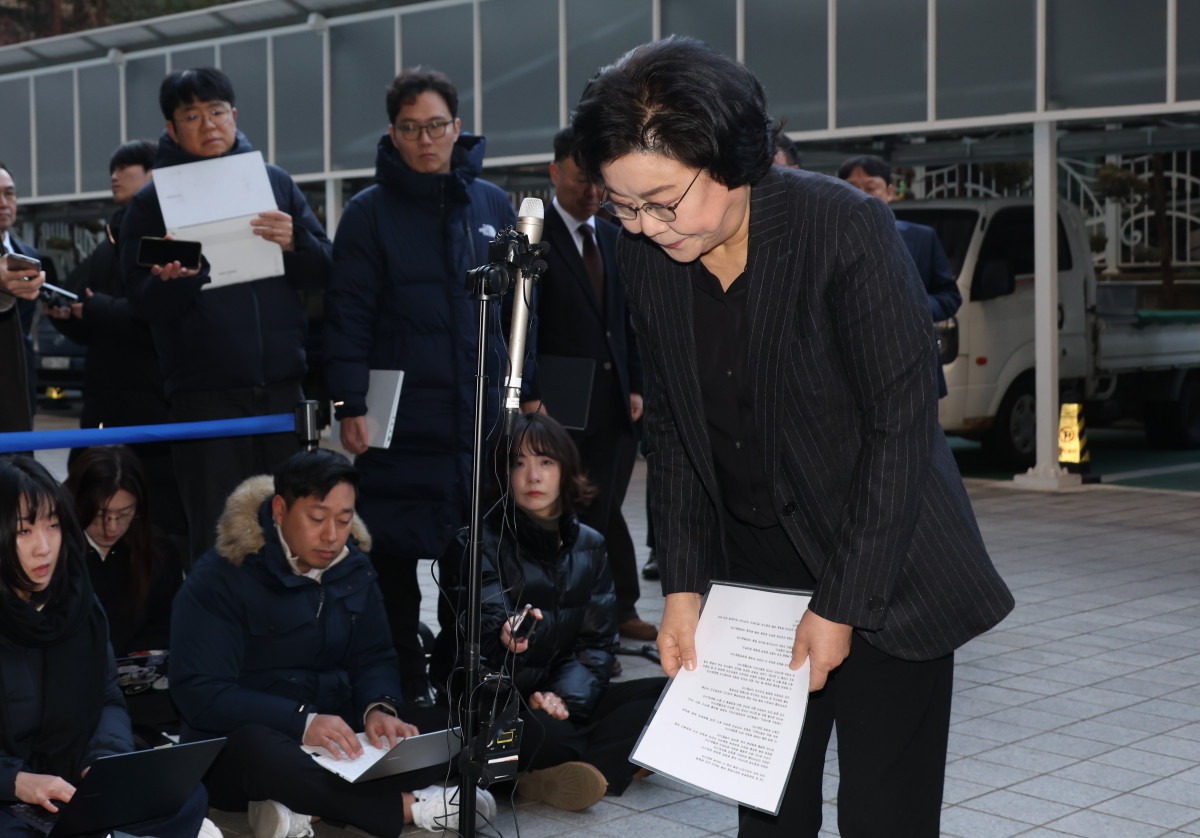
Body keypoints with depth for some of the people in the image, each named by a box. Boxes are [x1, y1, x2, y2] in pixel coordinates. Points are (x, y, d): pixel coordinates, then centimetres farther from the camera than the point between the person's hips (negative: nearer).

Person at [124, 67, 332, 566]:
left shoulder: (273, 182, 12)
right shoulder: (153, 201, 5)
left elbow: (324, 272, 9)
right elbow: (143, 305, -2)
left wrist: (294, 245, -12)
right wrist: (172, 280, -23)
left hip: (281, 384, 3)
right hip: (204, 396, -3)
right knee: (216, 542, -2)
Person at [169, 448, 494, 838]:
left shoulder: (353, 566, 7)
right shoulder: (220, 577, -12)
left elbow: (374, 658, 10)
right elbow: (198, 692, -19)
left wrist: (379, 708, -16)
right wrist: (302, 722, -31)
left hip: (336, 733, 6)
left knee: (438, 729, -18)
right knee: (259, 746, -41)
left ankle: (301, 805, -30)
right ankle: (408, 807, -28)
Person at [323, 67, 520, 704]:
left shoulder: (491, 204, 10)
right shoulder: (369, 213, 1)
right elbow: (348, 315, -4)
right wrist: (349, 405, -11)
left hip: (485, 414, 3)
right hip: (400, 422, -3)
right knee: (394, 556, 2)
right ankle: (403, 686, 15)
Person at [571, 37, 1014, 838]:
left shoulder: (847, 228, -20)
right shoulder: (649, 258, -3)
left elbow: (902, 426, -18)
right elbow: (673, 428, 6)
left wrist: (840, 605, -17)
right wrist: (682, 584, -1)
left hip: (884, 573, -4)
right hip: (753, 565, 5)